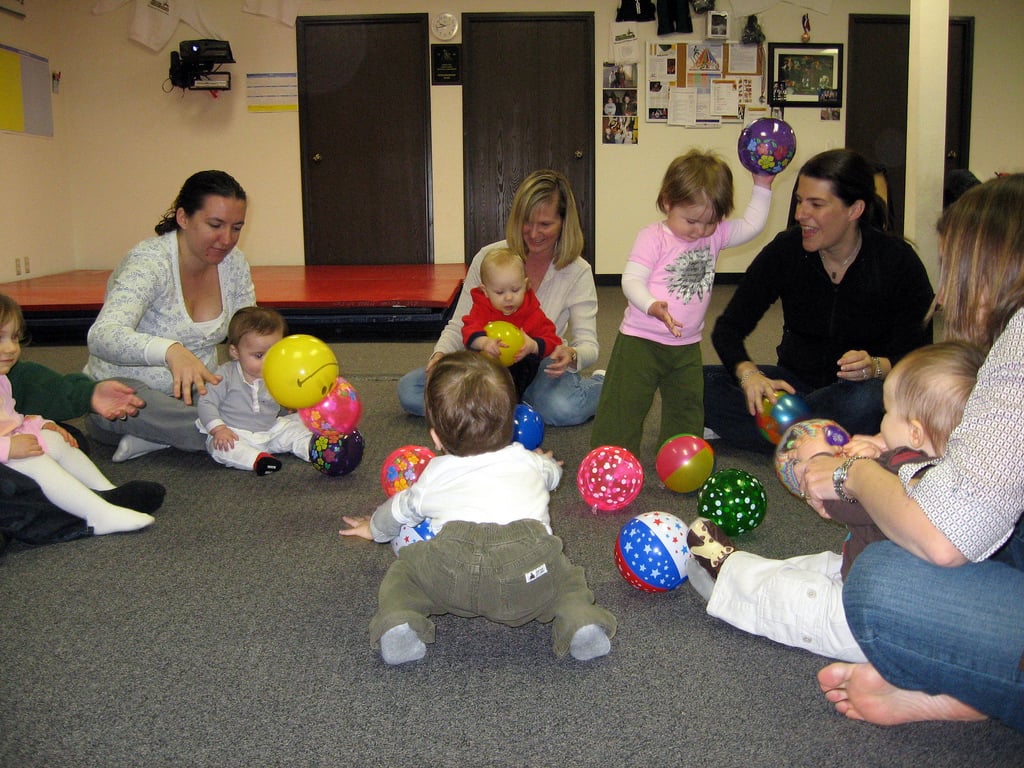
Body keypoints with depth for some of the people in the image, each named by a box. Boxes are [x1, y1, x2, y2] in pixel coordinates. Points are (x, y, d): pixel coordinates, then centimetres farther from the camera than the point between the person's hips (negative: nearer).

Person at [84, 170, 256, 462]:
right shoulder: (149, 261, -22)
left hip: (191, 391, 8)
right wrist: (170, 351, -59)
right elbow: (102, 336, -39)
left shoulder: (234, 262, -2)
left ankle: (154, 439, -16)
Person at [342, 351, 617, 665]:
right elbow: (551, 474, 60)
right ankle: (579, 619, -1)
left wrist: (375, 528, 75)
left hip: (454, 559, -1)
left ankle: (399, 620, -3)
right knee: (567, 576, 28)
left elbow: (402, 508, 51)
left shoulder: (436, 473, 31)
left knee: (404, 567, 25)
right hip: (530, 564, 1)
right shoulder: (527, 462, 34)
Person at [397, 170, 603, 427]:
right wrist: (440, 354, -24)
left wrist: (571, 355, -37)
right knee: (409, 390, -20)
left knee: (561, 409, -38)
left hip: (540, 367, -2)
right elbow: (458, 327, -1)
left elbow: (588, 343, -11)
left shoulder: (578, 272, -8)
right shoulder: (488, 258, -7)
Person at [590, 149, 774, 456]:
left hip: (687, 345, 6)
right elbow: (631, 279, -21)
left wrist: (761, 188, 2)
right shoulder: (653, 237, -14)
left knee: (687, 407, 16)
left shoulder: (715, 235, 3)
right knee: (625, 403, -4)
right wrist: (652, 306, -38)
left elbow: (751, 226, 10)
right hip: (640, 340, -6)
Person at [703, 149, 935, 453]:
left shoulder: (898, 262, -13)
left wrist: (875, 367, -32)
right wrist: (748, 373, -27)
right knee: (701, 384, -22)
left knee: (868, 401, -40)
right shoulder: (786, 250, -7)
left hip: (861, 386, -2)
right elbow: (728, 328, -6)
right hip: (796, 381, 3)